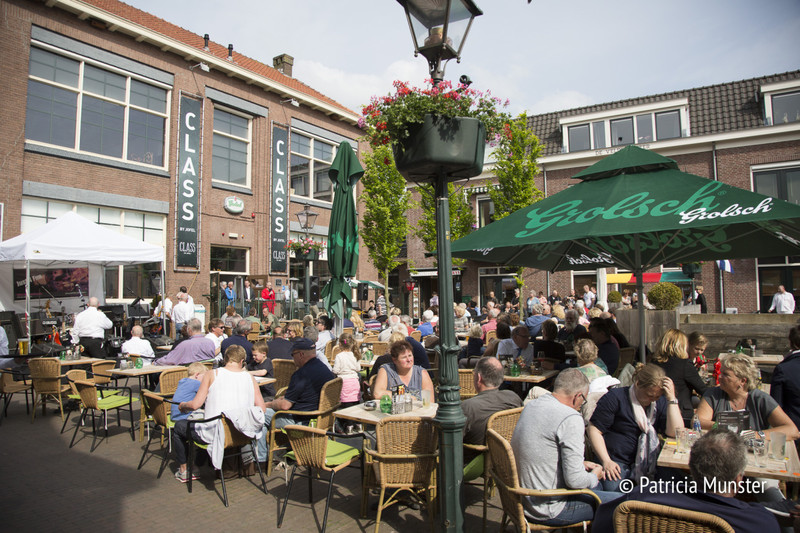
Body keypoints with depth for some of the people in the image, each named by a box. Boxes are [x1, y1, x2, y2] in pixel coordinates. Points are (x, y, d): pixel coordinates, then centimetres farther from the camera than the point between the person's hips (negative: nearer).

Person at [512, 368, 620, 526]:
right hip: (548, 511, -9)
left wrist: (580, 464, 16)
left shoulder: (532, 405, 3)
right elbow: (574, 480, -23)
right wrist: (594, 476, -2)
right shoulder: (571, 418, -23)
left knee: (595, 484, 27)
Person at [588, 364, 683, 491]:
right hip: (617, 461, -5)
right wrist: (606, 461, -17)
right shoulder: (615, 398, -6)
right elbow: (594, 429, -8)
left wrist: (672, 399, -10)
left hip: (649, 463, 6)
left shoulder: (660, 402, 10)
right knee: (612, 489, -32)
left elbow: (675, 433, -2)